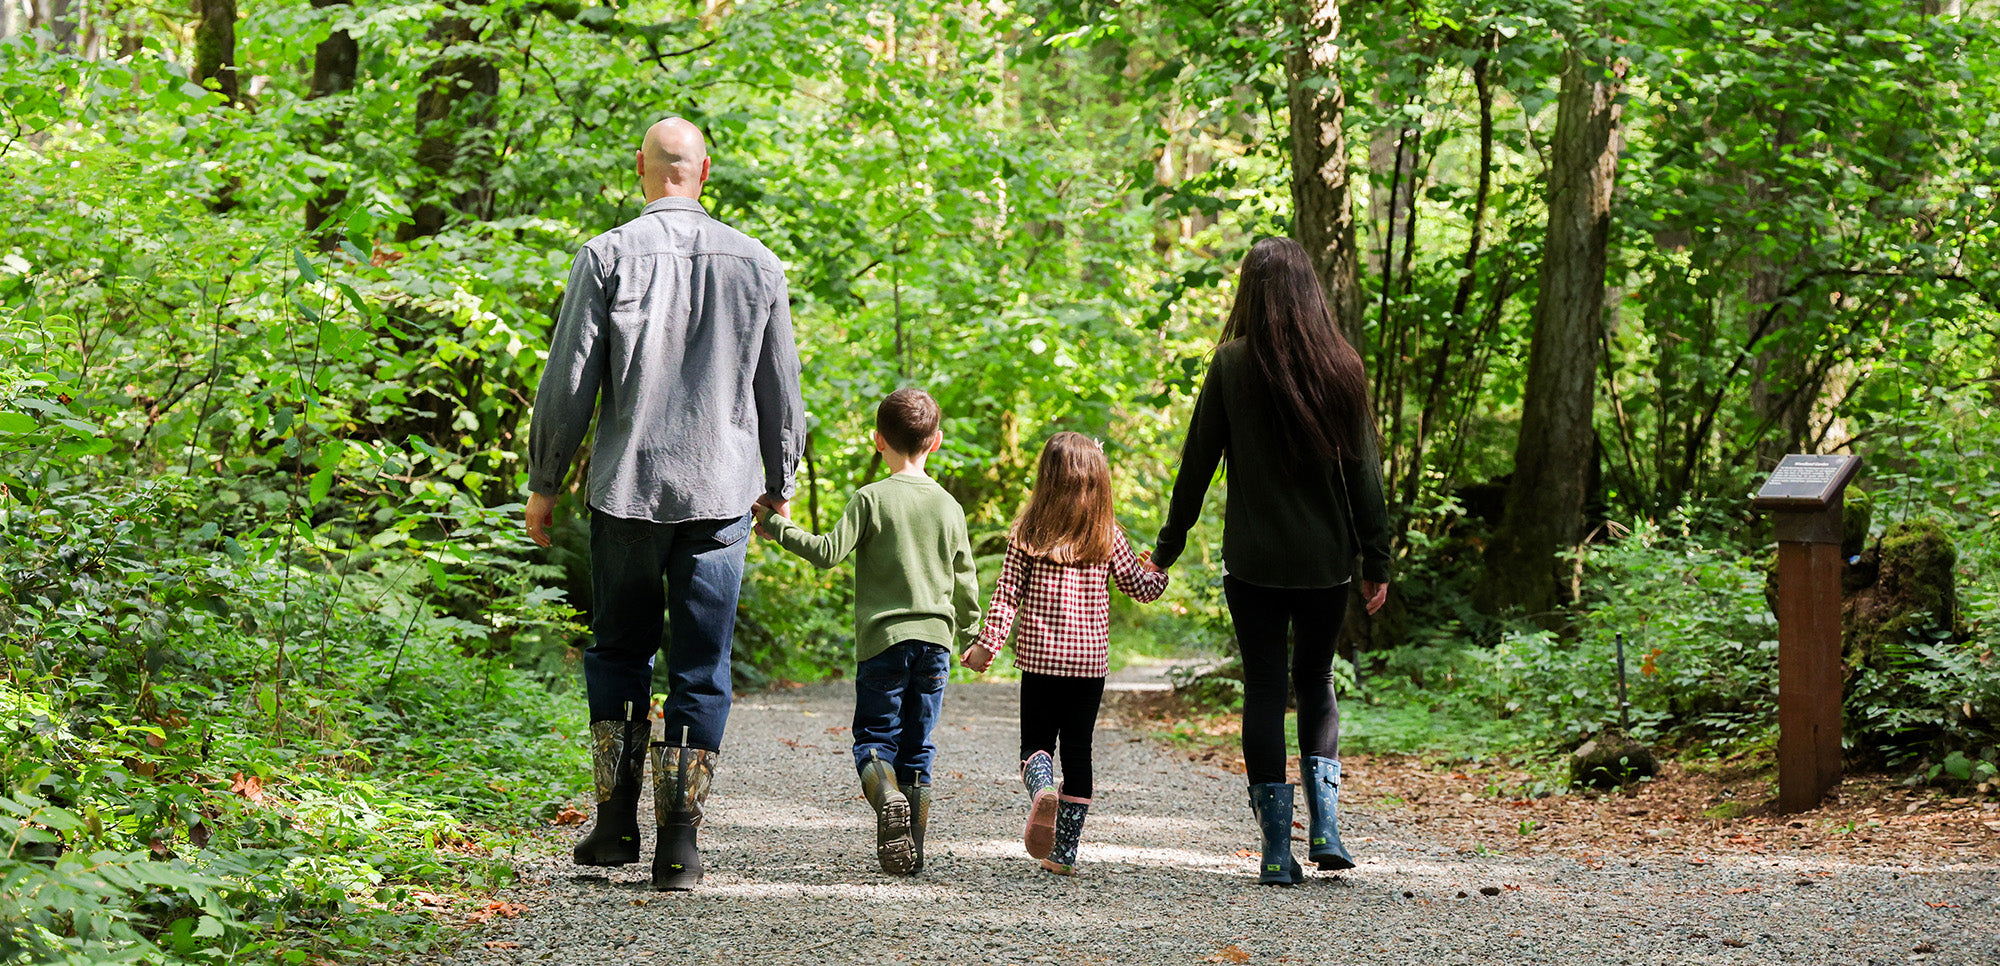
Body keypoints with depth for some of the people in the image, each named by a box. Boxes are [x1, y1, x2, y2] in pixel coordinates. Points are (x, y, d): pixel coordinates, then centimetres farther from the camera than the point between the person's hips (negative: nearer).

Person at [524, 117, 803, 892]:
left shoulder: (608, 256, -4)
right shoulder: (756, 264, 2)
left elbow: (568, 383, -4)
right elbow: (782, 391, 9)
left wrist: (544, 482, 7)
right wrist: (780, 482, 23)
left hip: (627, 489, -1)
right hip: (721, 493, 1)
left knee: (618, 655, 15)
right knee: (701, 670, 5)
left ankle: (618, 821, 11)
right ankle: (679, 842, 3)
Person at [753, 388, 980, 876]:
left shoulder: (872, 498, -7)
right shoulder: (948, 506, 7)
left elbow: (829, 552, -13)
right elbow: (965, 581, 12)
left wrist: (779, 526, 0)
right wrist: (970, 634, 25)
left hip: (883, 638, -3)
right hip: (935, 637, 3)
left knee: (874, 735, 4)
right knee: (918, 747, 9)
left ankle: (886, 794, -27)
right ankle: (914, 850, 6)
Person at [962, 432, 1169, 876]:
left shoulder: (1026, 534, -4)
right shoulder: (1108, 538, -2)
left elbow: (1006, 596, -5)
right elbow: (1144, 588, 8)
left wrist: (987, 645, 2)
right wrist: (1158, 570, 29)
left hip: (1039, 657, -1)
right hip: (1090, 660, 1)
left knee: (1036, 743, 11)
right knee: (1077, 750, 9)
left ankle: (1042, 791, -23)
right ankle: (1064, 851, 6)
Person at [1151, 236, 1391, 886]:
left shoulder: (1232, 365, -7)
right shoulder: (1341, 366, -1)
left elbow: (1198, 461, -4)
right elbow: (1364, 471, 1)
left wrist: (1169, 546, 6)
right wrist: (1376, 560, 7)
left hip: (1254, 559, -2)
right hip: (1327, 559, 2)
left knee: (1264, 687, 5)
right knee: (1316, 679, 19)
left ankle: (1278, 849, 2)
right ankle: (1325, 821, 6)